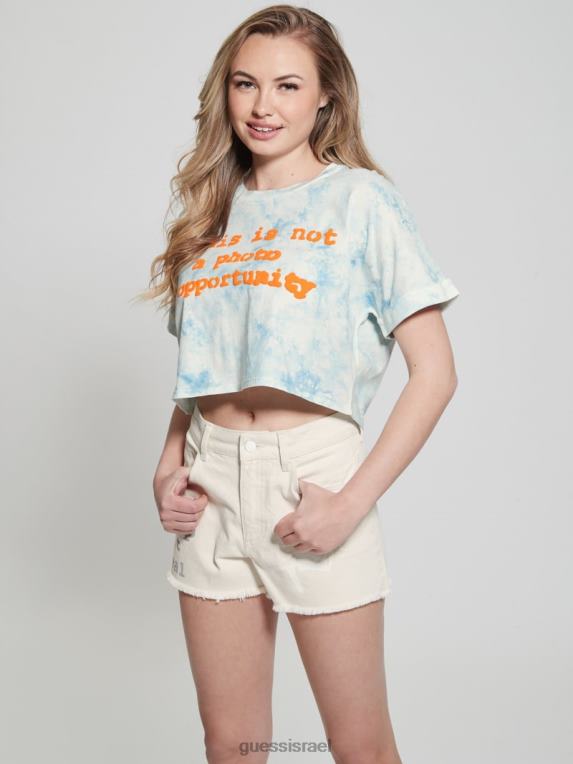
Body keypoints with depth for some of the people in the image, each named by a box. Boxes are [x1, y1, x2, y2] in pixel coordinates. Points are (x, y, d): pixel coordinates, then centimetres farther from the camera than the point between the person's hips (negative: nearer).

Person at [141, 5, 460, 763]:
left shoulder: (361, 199, -3)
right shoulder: (216, 209, 13)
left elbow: (434, 372, -8)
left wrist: (354, 503, -16)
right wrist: (167, 469, 1)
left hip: (313, 471, -4)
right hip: (212, 483, 5)